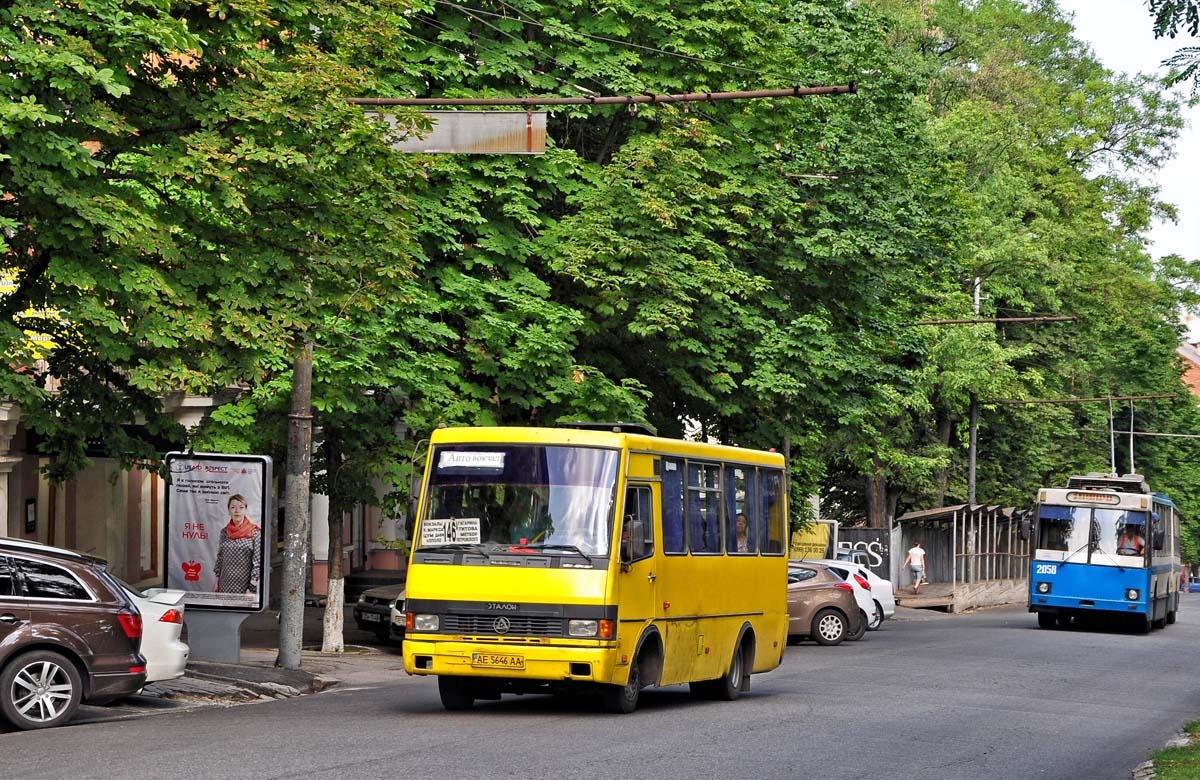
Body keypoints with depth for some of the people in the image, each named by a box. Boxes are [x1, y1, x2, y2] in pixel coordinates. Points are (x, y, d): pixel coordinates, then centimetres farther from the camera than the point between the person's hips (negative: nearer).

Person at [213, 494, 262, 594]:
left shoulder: (255, 533, -7)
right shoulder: (224, 532, 6)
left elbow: (257, 563, -9)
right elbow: (219, 558, 11)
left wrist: (251, 588, -13)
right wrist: (216, 583, 9)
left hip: (244, 587, -4)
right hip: (225, 586, 4)